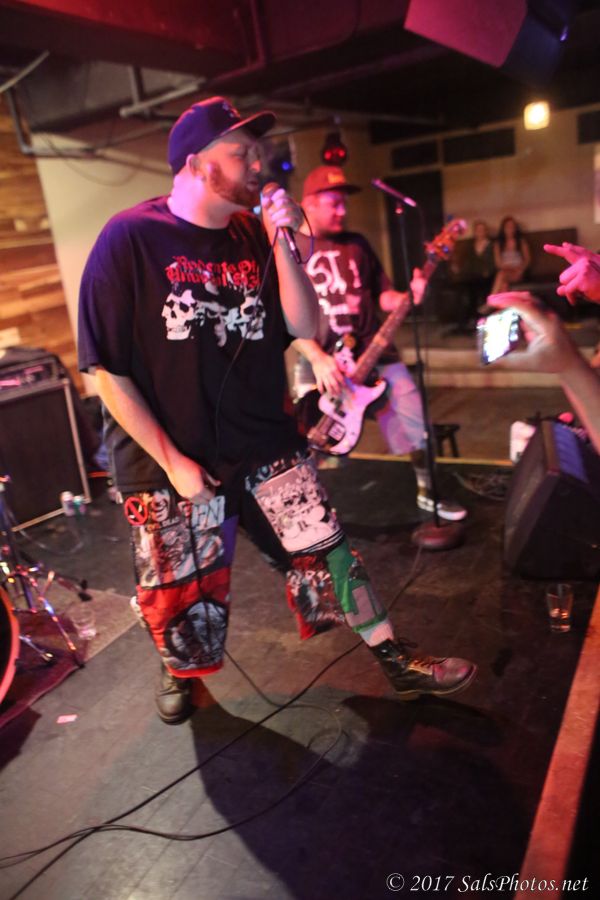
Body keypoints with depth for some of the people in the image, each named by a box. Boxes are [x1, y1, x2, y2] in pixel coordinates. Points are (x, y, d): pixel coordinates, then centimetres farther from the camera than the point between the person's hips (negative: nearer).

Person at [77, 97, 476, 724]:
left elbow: (303, 327, 1)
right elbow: (106, 369, -13)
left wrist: (280, 244, -11)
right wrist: (171, 461, -14)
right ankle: (179, 674, 45)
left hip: (266, 445, 4)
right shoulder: (129, 239, -12)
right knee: (179, 594, 13)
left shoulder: (251, 236, 3)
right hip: (169, 461, -3)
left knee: (326, 551, 8)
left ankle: (396, 665, 26)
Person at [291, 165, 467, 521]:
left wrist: (408, 298, -9)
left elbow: (383, 295, 14)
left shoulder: (357, 243, 13)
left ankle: (428, 493, 24)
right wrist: (317, 359, -20)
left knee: (416, 423, 4)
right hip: (319, 361, -4)